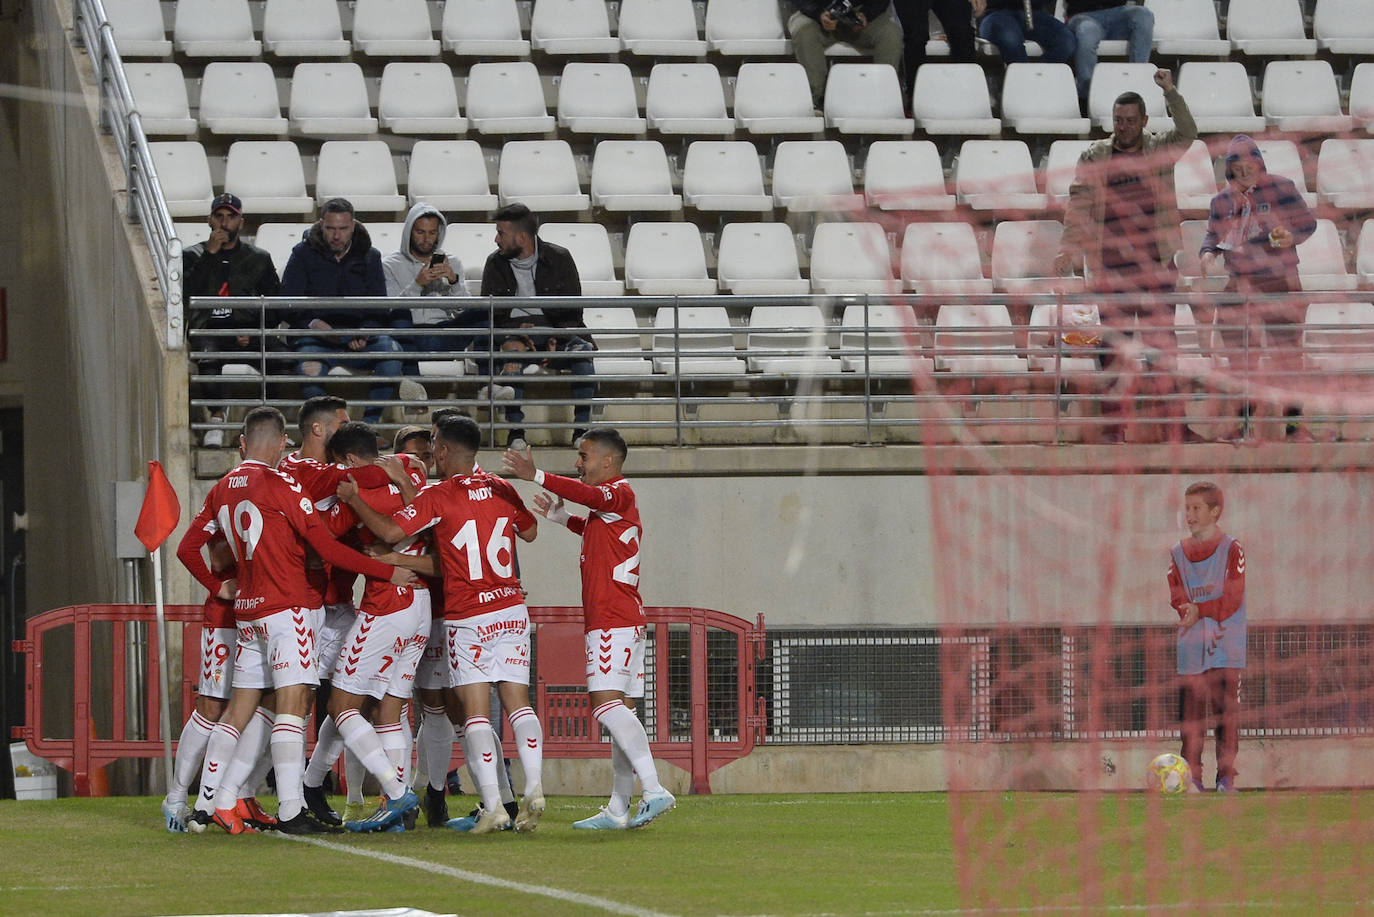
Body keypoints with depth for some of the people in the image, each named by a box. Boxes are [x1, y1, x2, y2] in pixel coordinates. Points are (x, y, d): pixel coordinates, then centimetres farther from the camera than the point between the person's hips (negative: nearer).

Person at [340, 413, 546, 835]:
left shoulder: (438, 496, -8)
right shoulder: (502, 490, 6)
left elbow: (391, 531, -16)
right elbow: (529, 531, 22)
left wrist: (354, 500, -3)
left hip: (467, 618, -4)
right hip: (511, 609, 4)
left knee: (475, 711, -3)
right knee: (518, 702, 6)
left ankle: (492, 806, -12)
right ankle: (533, 786, -12)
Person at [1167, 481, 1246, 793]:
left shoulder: (1232, 550, 0)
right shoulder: (1178, 553, 12)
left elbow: (1233, 600, -7)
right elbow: (1177, 598, 3)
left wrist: (1199, 610, -17)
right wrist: (1209, 619, -14)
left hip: (1226, 647, -3)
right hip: (1190, 647, 3)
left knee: (1226, 712, -4)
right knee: (1190, 712, 0)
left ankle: (1226, 776, 0)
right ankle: (1191, 776, 4)